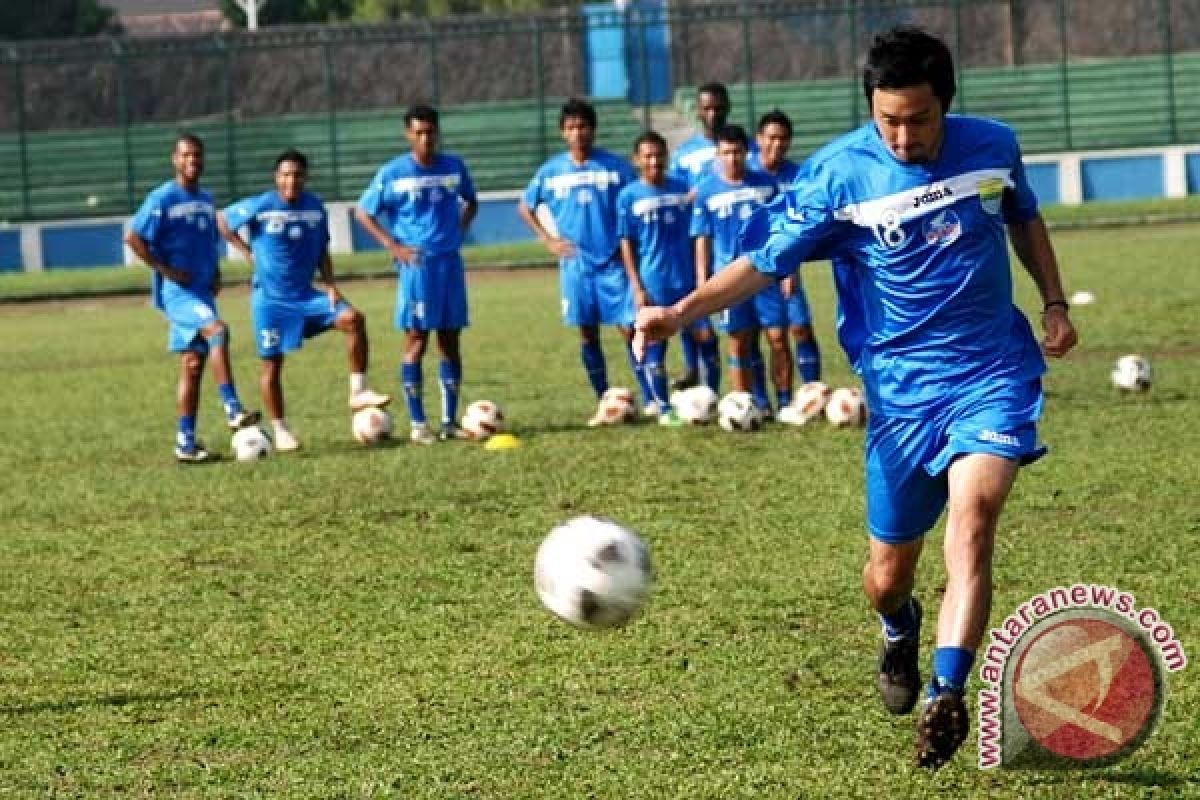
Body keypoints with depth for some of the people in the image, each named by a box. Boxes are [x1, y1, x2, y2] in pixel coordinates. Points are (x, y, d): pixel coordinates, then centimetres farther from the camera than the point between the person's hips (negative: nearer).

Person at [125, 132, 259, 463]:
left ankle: (186, 444, 9)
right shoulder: (162, 198, -8)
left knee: (193, 365, 6)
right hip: (176, 291, -8)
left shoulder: (206, 200, 14)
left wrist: (215, 274, 10)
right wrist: (166, 270, -16)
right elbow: (134, 238, -12)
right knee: (217, 329, -30)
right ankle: (232, 410, -32)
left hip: (202, 292, 8)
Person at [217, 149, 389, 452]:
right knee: (272, 362, -1)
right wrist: (248, 252, -3)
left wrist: (331, 287, -1)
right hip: (270, 299, -3)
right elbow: (222, 220, 2)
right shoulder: (260, 207, -9)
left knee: (353, 318, -18)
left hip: (305, 295, 3)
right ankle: (280, 430, 11)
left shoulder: (315, 208, 2)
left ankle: (359, 391, -14)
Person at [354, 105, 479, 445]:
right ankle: (417, 424, 0)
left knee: (450, 340, 6)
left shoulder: (454, 166, 6)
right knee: (416, 339, -5)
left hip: (450, 263, 4)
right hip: (416, 264, -4)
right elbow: (363, 212, 3)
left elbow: (471, 201, 24)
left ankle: (450, 421, 12)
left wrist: (459, 229, 7)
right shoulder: (392, 173, -4)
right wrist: (393, 246, -6)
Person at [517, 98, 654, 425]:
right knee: (587, 334, 4)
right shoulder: (551, 171, 4)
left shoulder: (615, 166, -2)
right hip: (575, 262, 2)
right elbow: (525, 207, 16)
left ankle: (650, 399, -4)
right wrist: (549, 240, 4)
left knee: (629, 328, -7)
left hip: (613, 261, -2)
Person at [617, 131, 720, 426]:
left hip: (689, 279, 2)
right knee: (655, 346, 0)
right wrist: (637, 287, -6)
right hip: (654, 284, -2)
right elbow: (626, 244, -1)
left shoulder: (683, 189, 7)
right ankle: (664, 409, 9)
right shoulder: (629, 196, -1)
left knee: (706, 338, -2)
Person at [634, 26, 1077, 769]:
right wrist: (680, 311, -21)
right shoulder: (838, 175, -11)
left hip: (993, 374, 0)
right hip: (902, 391, 0)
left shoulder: (992, 147, -2)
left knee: (972, 516, -26)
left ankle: (948, 696, -29)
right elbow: (765, 260, -8)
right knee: (888, 574, 7)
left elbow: (1025, 220, 19)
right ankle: (900, 632, 45)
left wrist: (1054, 302, 11)